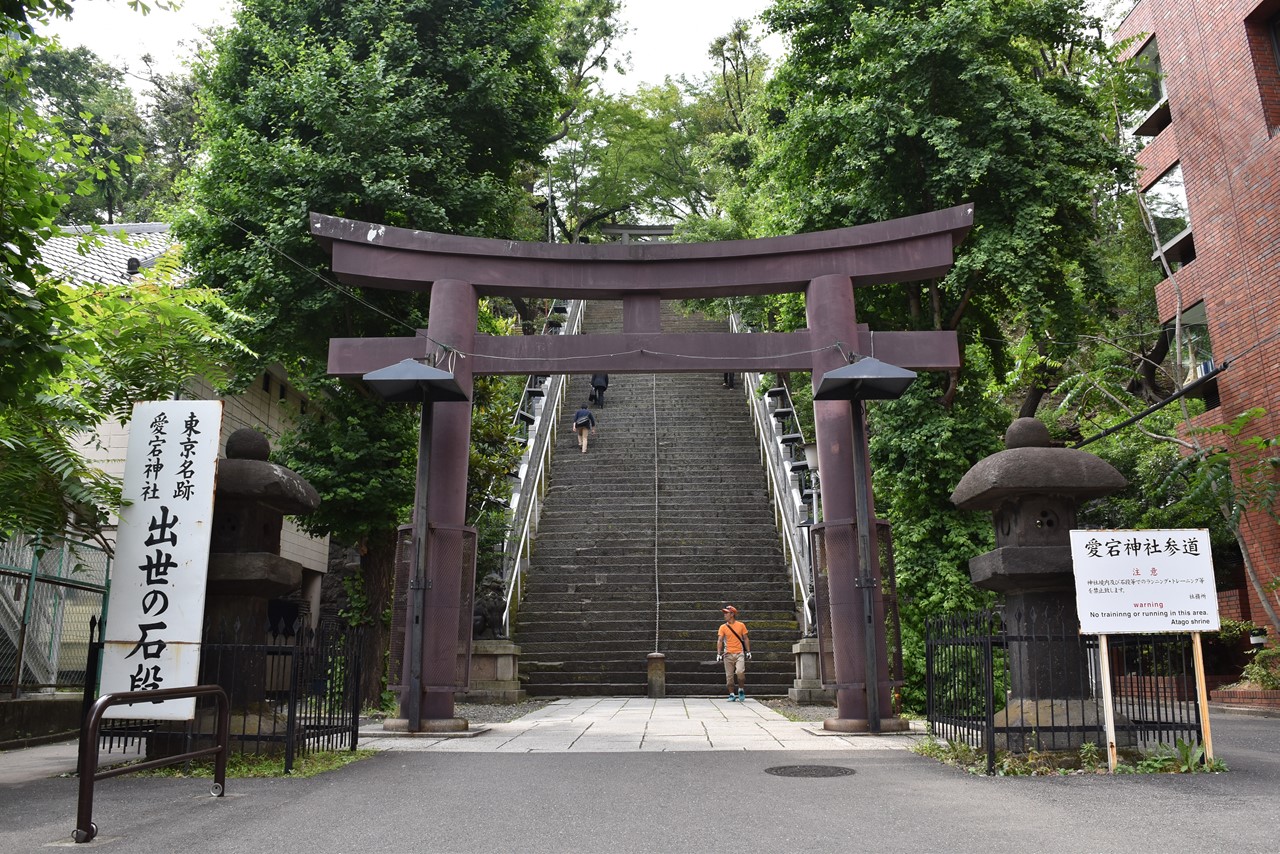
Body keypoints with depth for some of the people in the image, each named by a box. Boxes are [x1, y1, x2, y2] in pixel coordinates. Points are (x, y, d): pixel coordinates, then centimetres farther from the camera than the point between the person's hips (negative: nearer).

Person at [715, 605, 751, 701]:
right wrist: (719, 654, -12)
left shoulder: (741, 625, 5)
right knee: (729, 675, 2)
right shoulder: (723, 627, 4)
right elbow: (719, 640, -2)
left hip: (739, 653, -1)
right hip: (728, 654, 2)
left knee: (740, 671, -19)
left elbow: (745, 639, 10)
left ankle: (741, 690, 4)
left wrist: (748, 652, 4)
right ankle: (732, 694, 15)